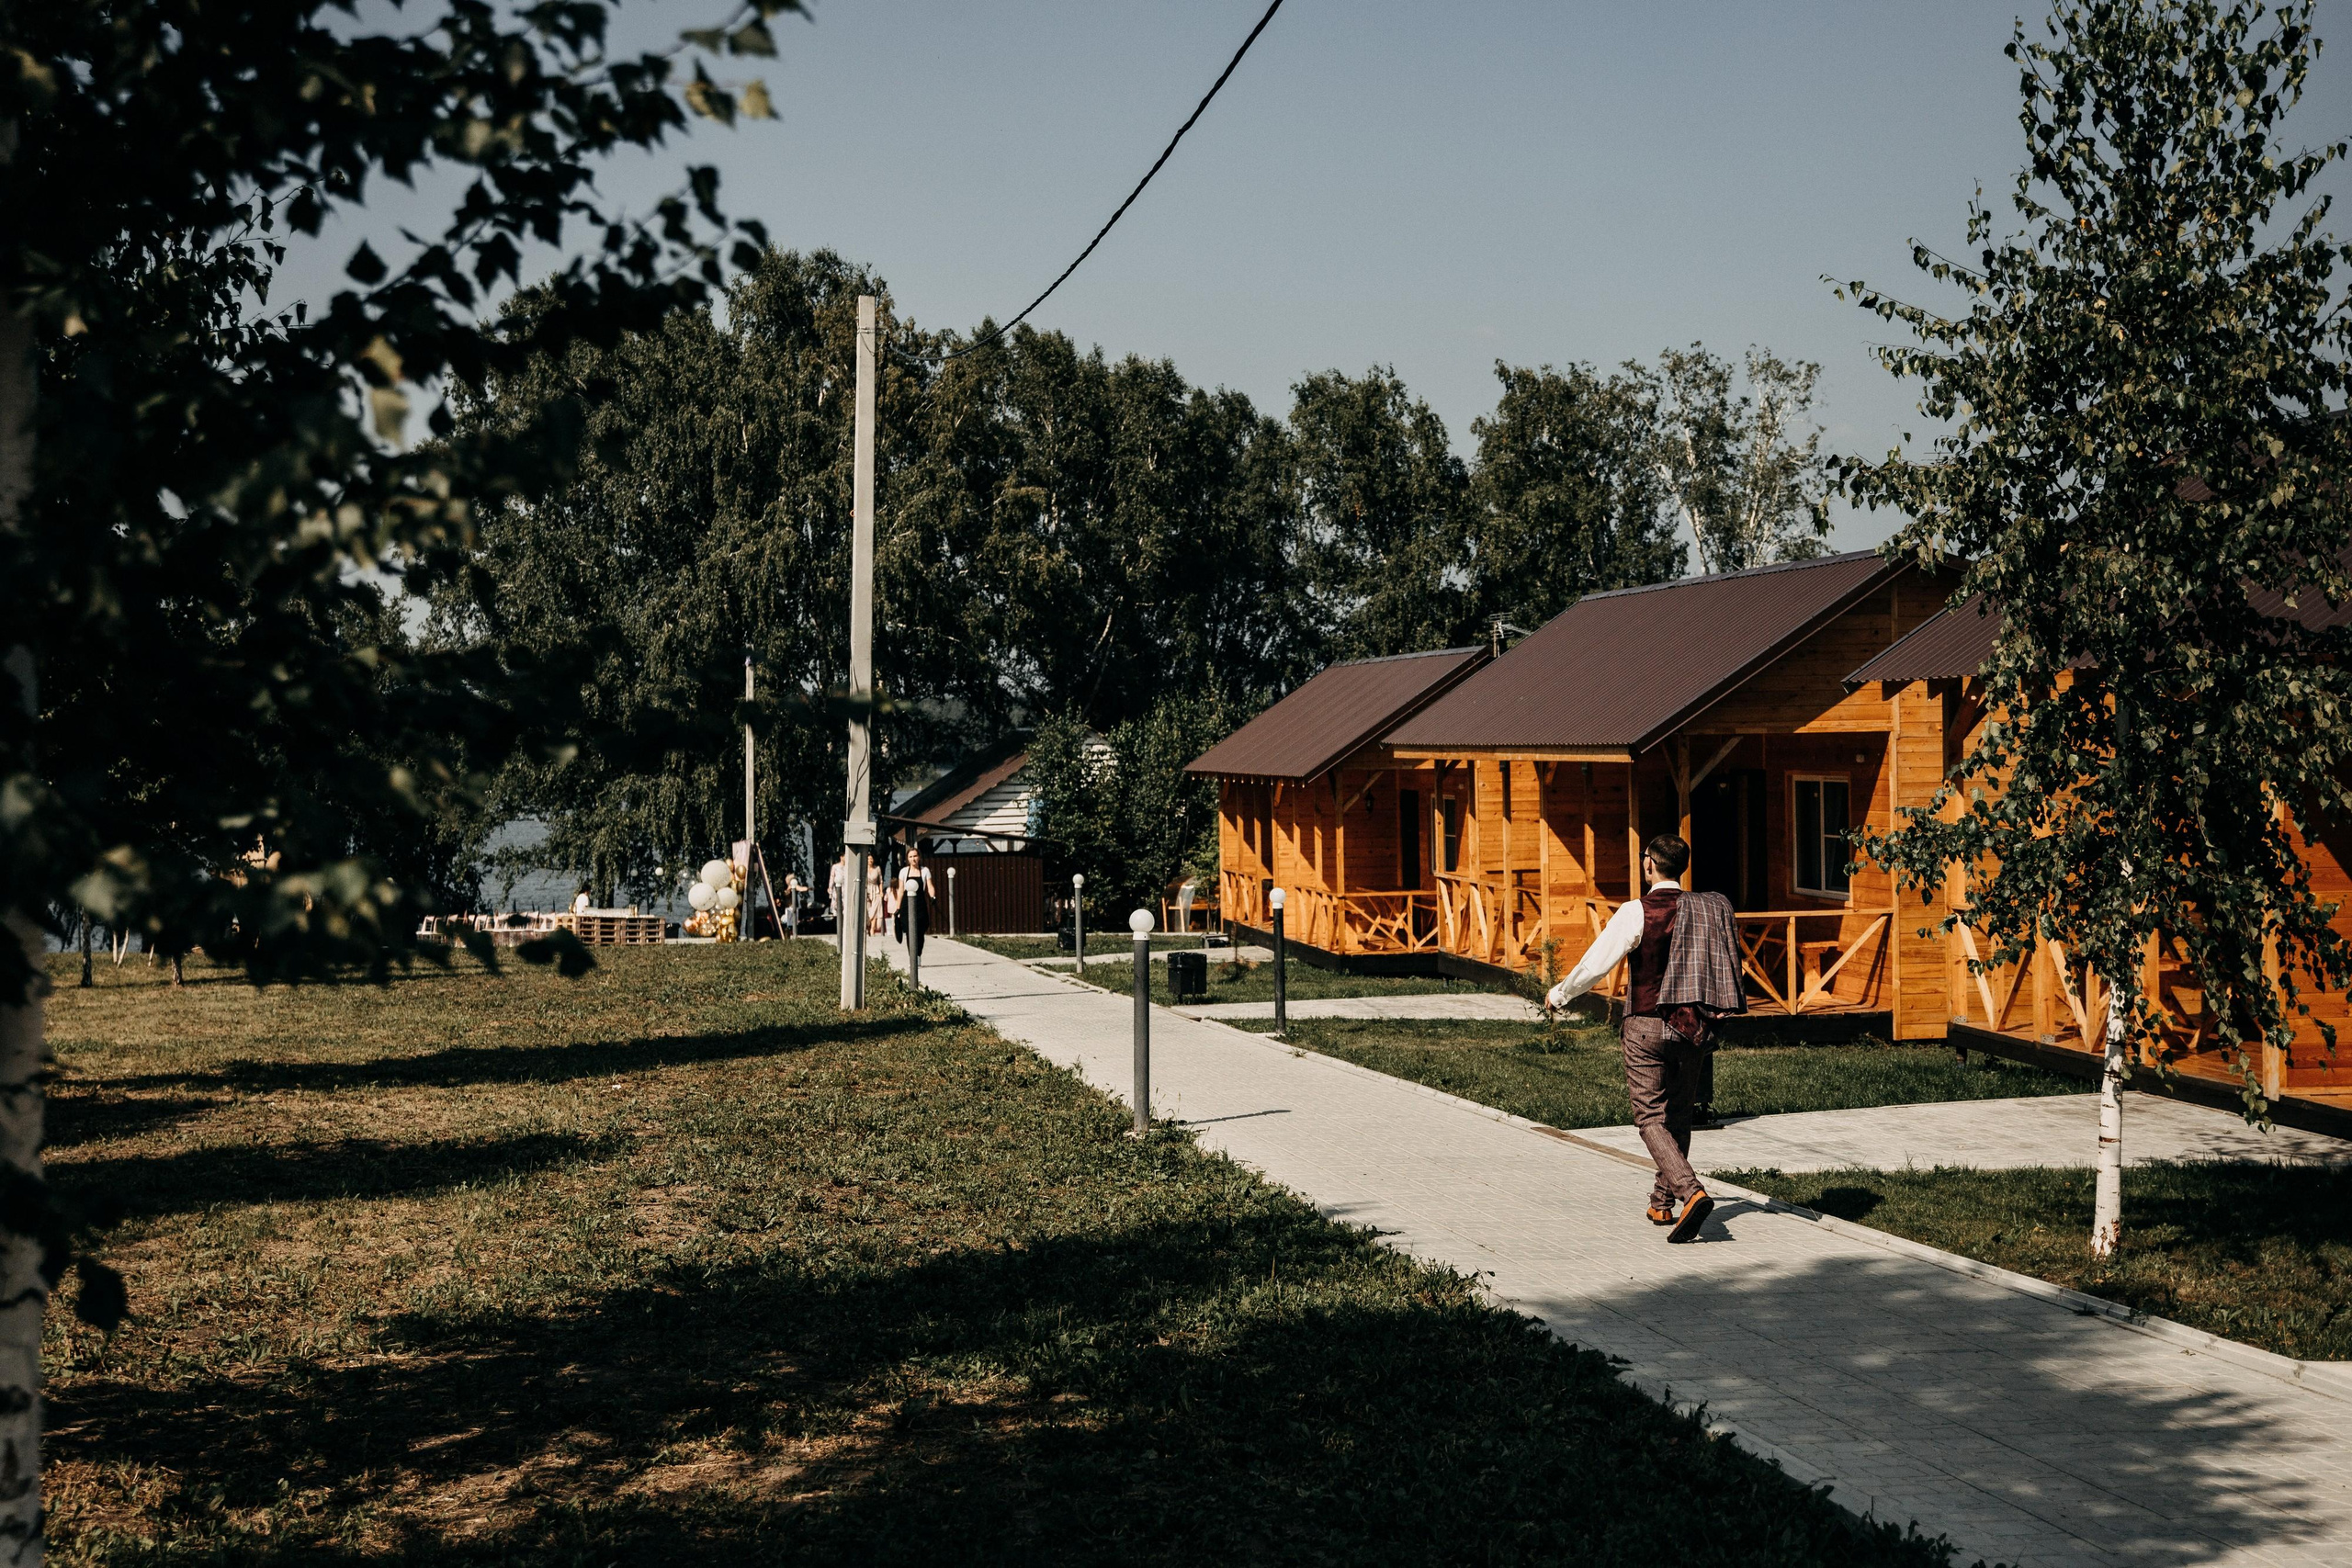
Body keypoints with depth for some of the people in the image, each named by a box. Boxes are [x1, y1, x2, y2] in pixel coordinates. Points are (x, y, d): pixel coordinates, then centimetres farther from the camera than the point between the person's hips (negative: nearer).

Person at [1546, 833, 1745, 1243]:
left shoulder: (1636, 912, -12)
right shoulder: (1706, 909, 2)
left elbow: (1595, 964, -11)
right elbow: (1724, 965, 14)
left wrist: (1559, 995, 6)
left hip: (1647, 1025, -5)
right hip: (1694, 1025, 5)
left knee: (1651, 1119, -3)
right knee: (1678, 1118, 16)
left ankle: (1691, 1192, -23)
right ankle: (1662, 1204, 24)